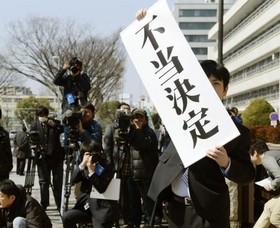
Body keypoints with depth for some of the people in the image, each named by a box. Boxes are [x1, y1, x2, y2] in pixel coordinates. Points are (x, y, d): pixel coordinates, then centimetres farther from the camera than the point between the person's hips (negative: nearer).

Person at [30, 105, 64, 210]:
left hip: (56, 156, 0)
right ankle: (44, 204, 12)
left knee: (58, 181, 3)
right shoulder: (34, 125, 4)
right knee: (44, 181, 5)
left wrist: (54, 125, -19)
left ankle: (60, 203, 11)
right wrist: (36, 147, -15)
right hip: (42, 157, 1)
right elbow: (31, 139, 3)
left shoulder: (55, 123, 2)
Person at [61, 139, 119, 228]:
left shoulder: (107, 166, -11)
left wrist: (92, 171, -24)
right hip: (87, 206, 6)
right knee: (66, 217, -10)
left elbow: (101, 188, -21)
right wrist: (82, 164, -18)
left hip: (102, 209, -6)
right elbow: (74, 180, -6)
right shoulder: (85, 166, 8)